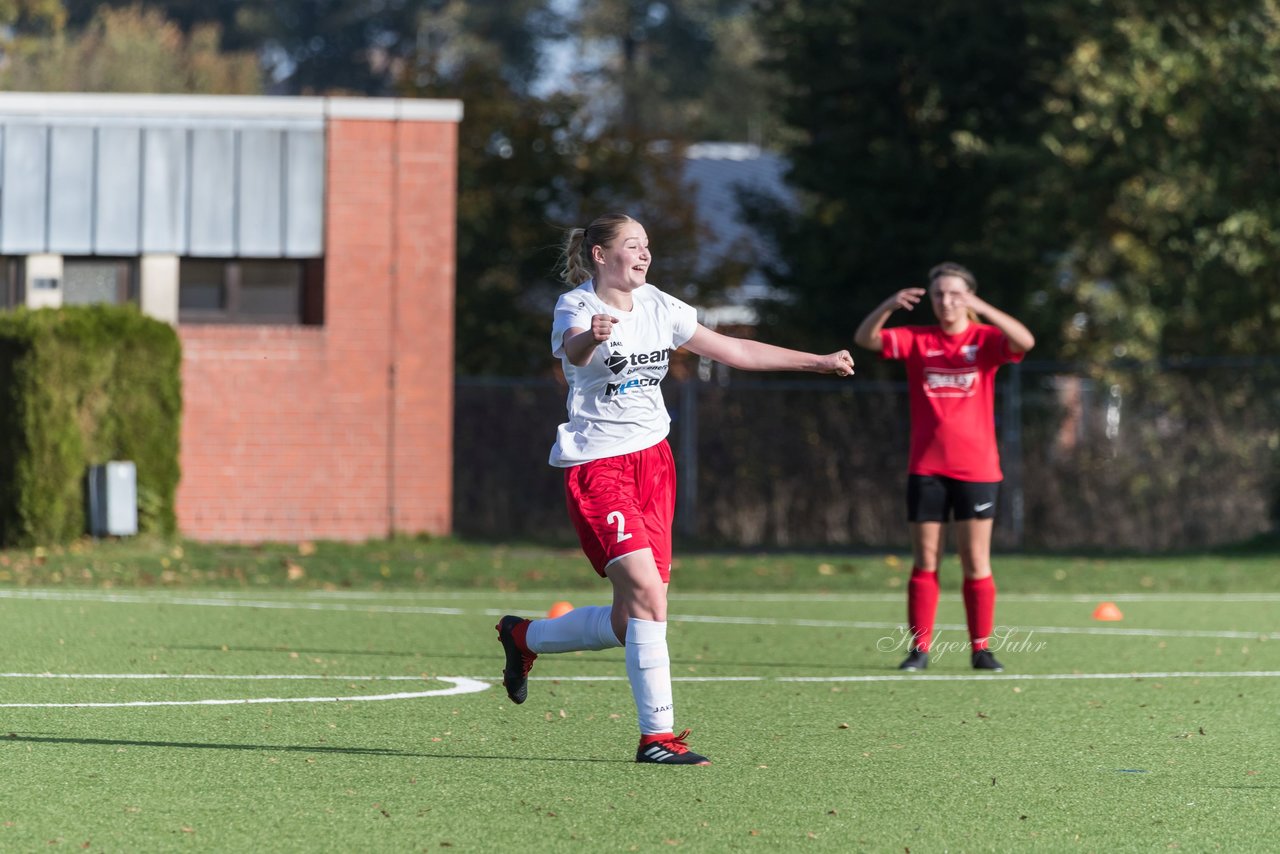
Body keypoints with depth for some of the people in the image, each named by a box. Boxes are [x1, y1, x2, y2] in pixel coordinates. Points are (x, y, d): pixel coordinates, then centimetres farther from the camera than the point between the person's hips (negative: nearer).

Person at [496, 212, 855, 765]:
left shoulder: (658, 307, 9)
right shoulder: (576, 307, -9)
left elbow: (735, 351, 16)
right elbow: (574, 351, -33)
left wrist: (820, 362, 16)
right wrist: (592, 336, -58)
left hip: (652, 463, 7)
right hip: (596, 465, -7)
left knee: (630, 622, 3)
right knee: (647, 595, -21)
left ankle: (525, 638, 30)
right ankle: (657, 736, -18)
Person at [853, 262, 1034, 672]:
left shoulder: (985, 340, 0)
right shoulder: (917, 340, 5)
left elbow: (1024, 341, -19)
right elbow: (865, 338, -7)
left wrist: (981, 309, -30)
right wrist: (888, 306, -26)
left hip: (976, 469, -2)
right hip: (926, 468, 2)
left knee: (976, 563, 1)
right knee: (925, 562, 3)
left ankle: (981, 649, 9)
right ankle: (919, 649, 8)